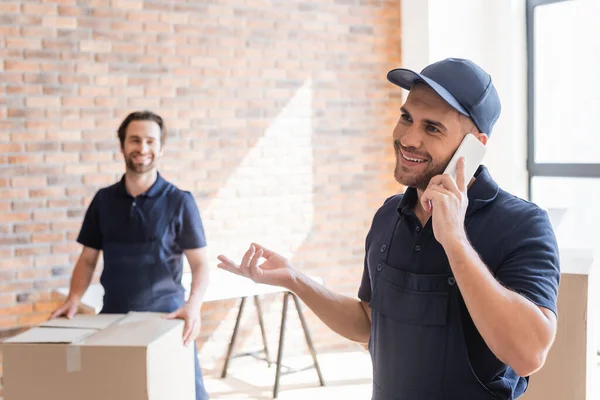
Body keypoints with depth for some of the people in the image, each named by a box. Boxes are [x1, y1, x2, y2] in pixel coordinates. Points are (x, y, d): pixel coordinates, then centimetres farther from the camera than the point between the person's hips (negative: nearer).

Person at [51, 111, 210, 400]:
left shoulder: (180, 201, -4)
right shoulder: (103, 200, 6)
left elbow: (200, 263, -5)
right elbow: (88, 259, 12)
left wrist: (194, 304, -23)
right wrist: (74, 299, -5)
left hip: (166, 317, -3)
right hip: (112, 317, 3)